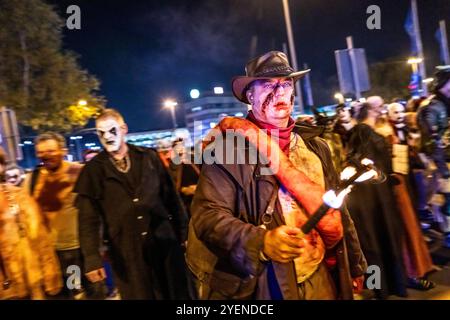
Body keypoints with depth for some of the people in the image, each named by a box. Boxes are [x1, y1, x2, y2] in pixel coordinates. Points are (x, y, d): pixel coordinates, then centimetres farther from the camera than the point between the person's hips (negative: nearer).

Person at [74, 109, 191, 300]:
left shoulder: (149, 157, 3)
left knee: (177, 293, 11)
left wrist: (184, 234, 5)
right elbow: (88, 217, -2)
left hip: (164, 243, 1)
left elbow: (171, 197, 5)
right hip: (125, 252, -1)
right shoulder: (93, 170, 0)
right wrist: (92, 258, -9)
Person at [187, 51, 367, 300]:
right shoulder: (228, 149, -12)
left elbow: (337, 212, 13)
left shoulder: (316, 147, 6)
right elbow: (208, 215, -18)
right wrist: (261, 242, -32)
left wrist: (355, 263, 19)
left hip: (321, 278, 5)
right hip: (265, 286, -5)